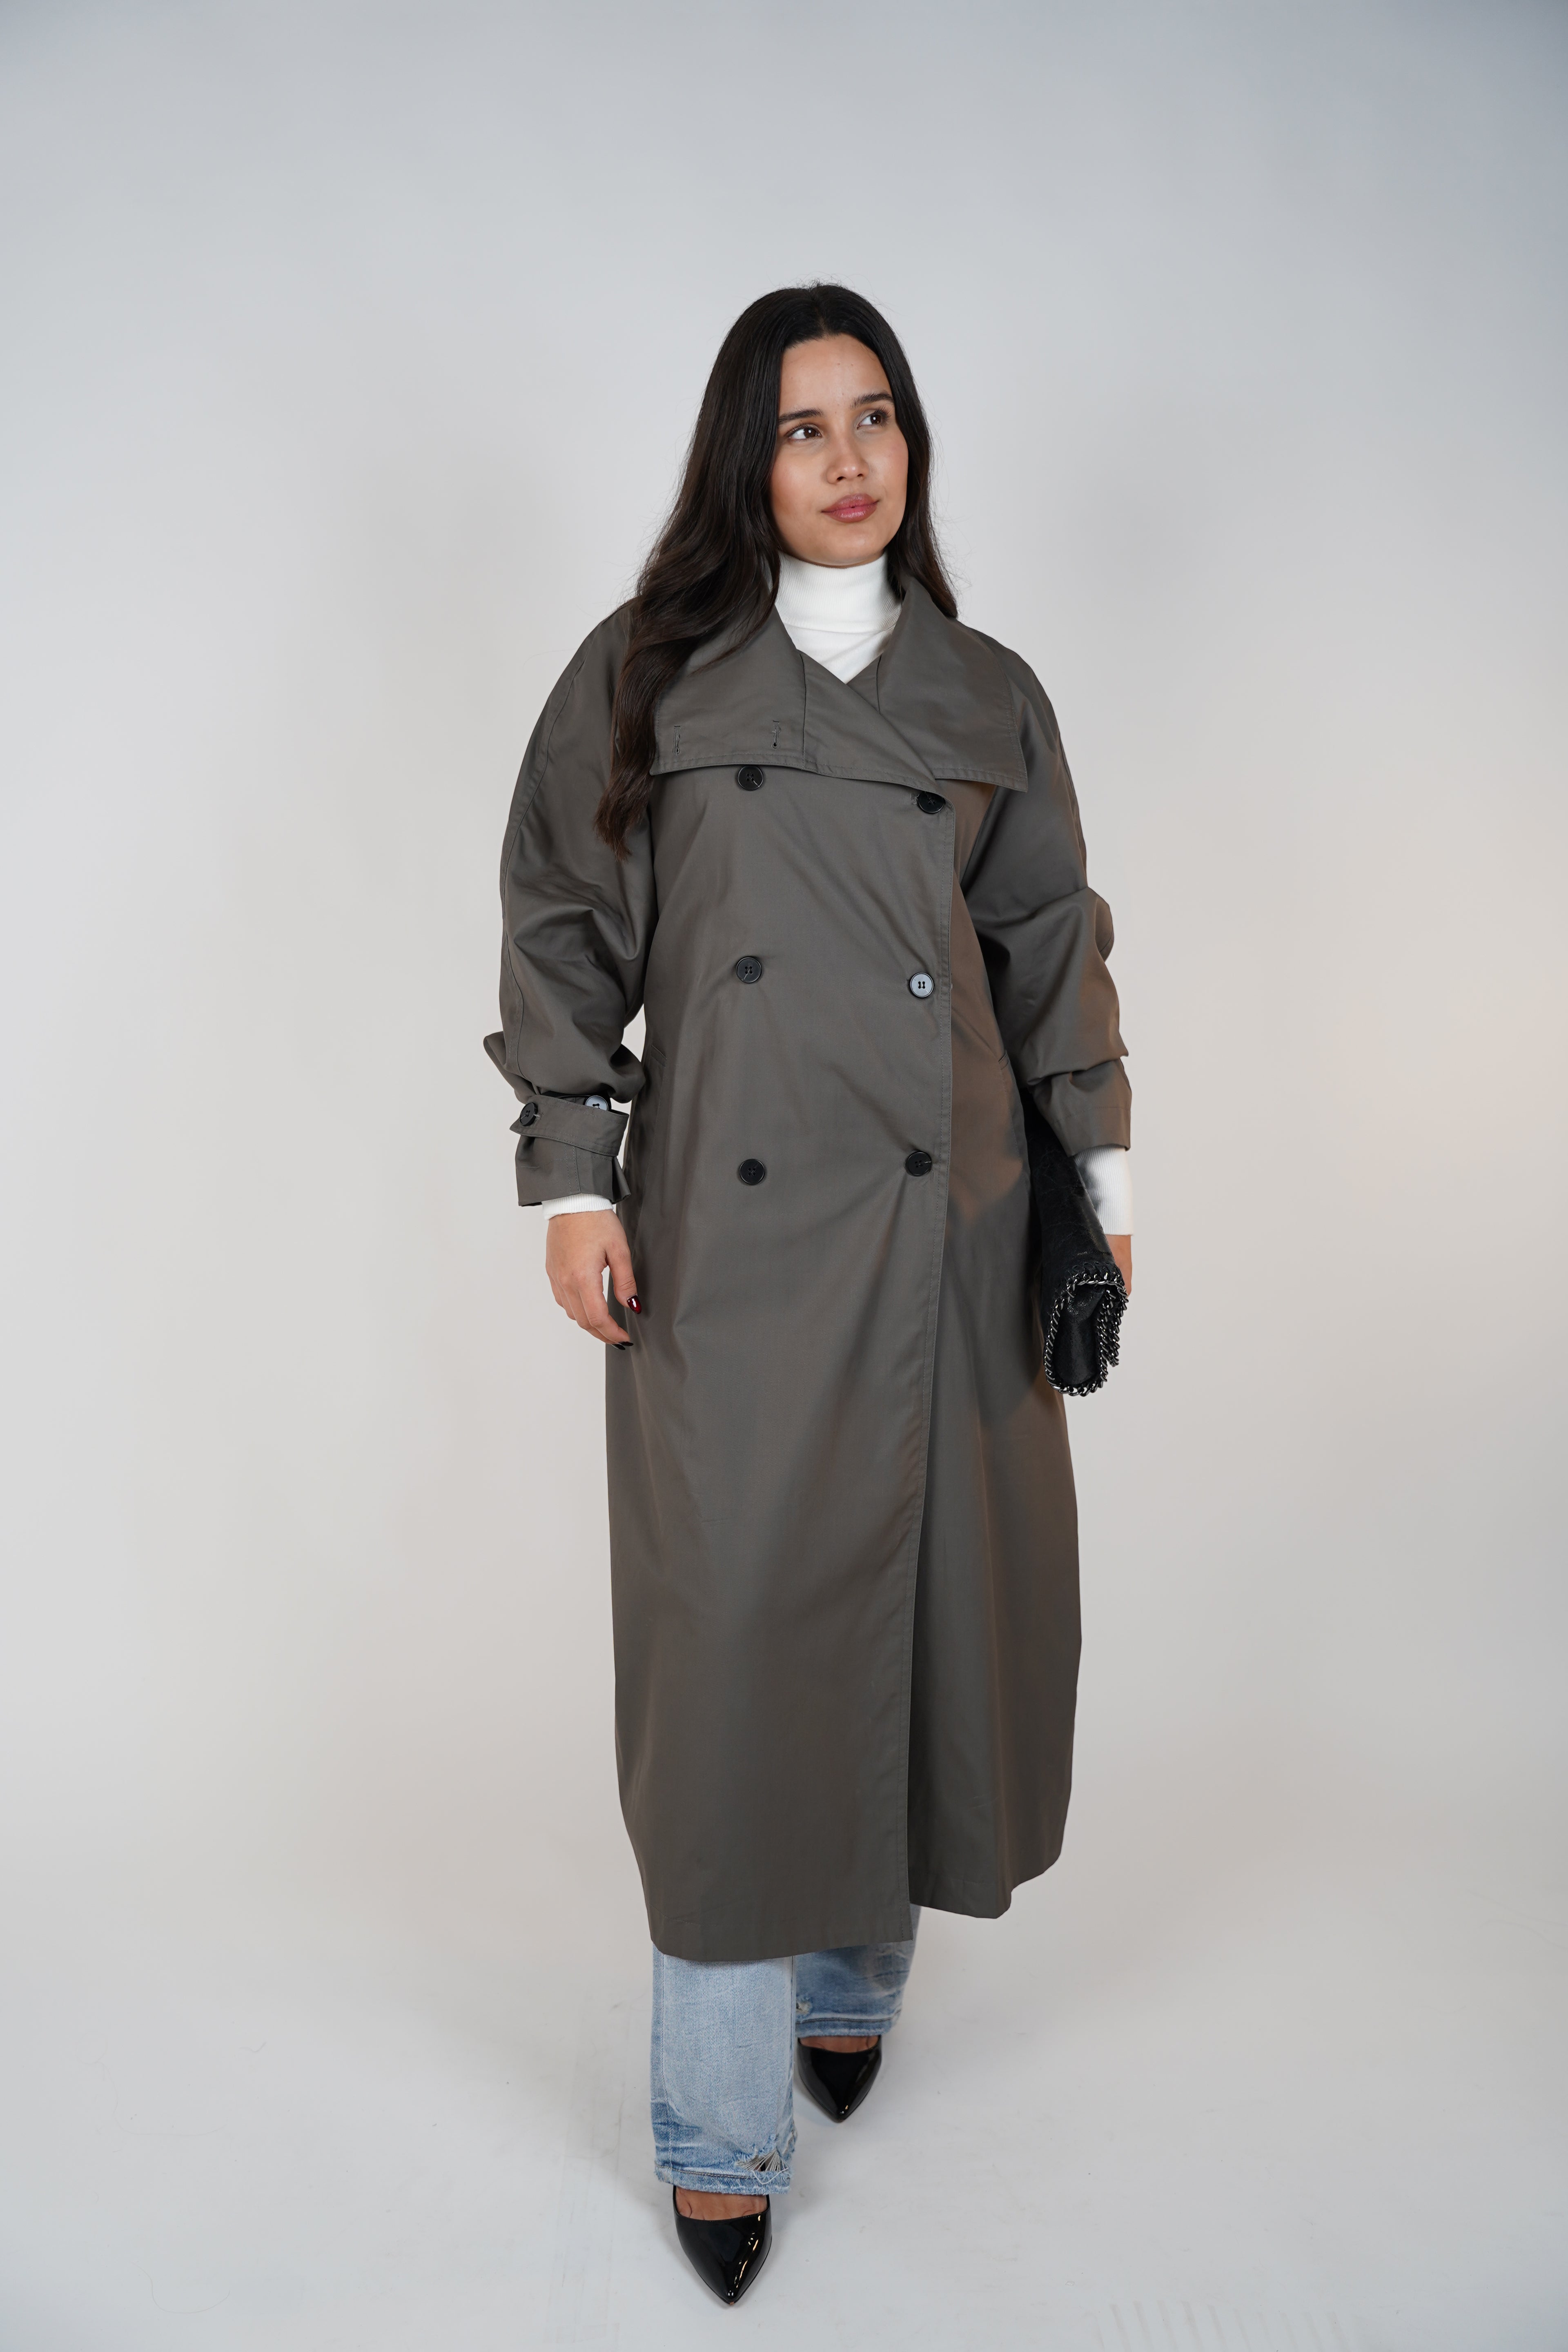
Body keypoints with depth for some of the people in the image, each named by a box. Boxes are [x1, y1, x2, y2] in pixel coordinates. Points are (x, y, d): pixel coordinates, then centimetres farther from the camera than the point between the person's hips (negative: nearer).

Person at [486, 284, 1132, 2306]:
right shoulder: (648, 673, 6)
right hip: (726, 1231, -2)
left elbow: (1054, 946, 16)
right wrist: (572, 1177, -5)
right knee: (737, 1632, -2)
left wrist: (1100, 1168, 10)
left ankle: (858, 1976, 35)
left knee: (933, 1606, 8)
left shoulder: (986, 695, 12)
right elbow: (563, 933, 4)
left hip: (946, 1226, 3)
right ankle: (721, 2132, 14)